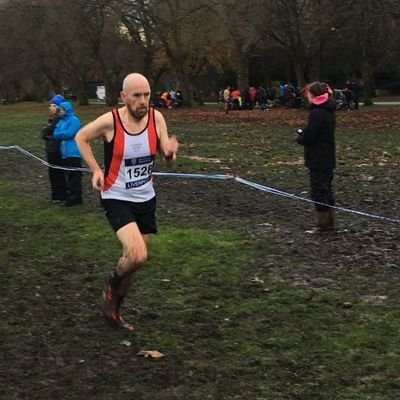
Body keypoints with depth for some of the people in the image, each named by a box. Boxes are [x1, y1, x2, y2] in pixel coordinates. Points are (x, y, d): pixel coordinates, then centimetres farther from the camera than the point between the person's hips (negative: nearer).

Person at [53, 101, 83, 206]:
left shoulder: (74, 120, -8)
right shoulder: (61, 121, 15)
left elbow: (69, 134, -16)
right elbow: (56, 135, 9)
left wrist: (60, 134, 0)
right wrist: (64, 134, -8)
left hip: (73, 153, -8)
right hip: (65, 153, 8)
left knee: (74, 176, -6)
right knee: (68, 175, 13)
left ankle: (75, 197, -3)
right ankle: (71, 196, 20)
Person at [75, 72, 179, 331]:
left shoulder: (156, 118, -10)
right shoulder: (110, 121, -20)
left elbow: (167, 161, -3)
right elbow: (81, 138, 0)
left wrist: (170, 153, -27)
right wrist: (96, 170, -8)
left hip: (146, 198, 5)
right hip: (117, 198, -5)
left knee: (135, 259, 13)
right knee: (137, 256, -23)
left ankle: (114, 309, 36)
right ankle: (112, 285, 11)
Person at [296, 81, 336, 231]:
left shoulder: (317, 113, -20)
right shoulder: (329, 111, 10)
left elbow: (308, 138, -21)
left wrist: (300, 135, 0)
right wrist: (305, 134, 7)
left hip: (317, 160, -9)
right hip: (328, 158, 9)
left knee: (319, 191, -2)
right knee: (326, 189, 16)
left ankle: (323, 224, 1)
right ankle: (329, 222, 21)